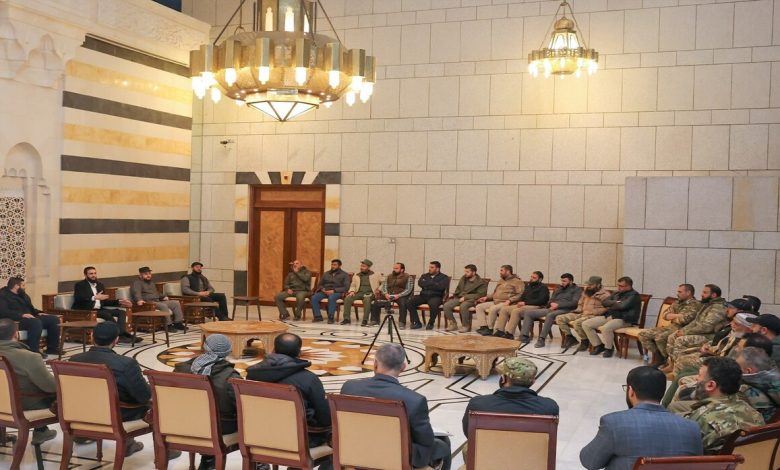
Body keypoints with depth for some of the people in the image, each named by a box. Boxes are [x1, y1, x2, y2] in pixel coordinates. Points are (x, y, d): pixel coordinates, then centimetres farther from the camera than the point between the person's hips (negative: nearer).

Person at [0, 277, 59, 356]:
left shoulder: (23, 295, 24)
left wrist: (38, 313, 9)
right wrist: (21, 315, -28)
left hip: (30, 318, 9)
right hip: (17, 321, -9)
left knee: (54, 319, -6)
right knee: (36, 322, -37)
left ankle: (52, 348, -3)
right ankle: (34, 351, -35)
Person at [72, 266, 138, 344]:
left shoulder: (100, 284, 20)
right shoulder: (80, 285, 0)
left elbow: (105, 301, 21)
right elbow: (78, 298, -18)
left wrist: (119, 301, 7)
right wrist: (95, 297, -28)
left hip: (99, 309, 7)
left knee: (121, 312, -12)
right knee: (107, 315, -31)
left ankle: (121, 334, -31)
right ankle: (122, 335, -30)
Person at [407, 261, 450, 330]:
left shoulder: (444, 277, 7)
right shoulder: (425, 276, 21)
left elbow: (441, 287, -12)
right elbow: (420, 283, 0)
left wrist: (427, 285, -5)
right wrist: (433, 283, -5)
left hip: (436, 296, -4)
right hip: (423, 295, 4)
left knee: (434, 304, -40)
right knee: (409, 303, -20)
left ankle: (431, 323, -17)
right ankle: (416, 322, -10)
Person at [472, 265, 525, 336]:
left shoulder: (517, 281, -3)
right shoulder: (501, 280, 23)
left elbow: (520, 295, -15)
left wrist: (510, 300, -25)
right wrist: (487, 297, 17)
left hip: (505, 303, -9)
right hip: (495, 302, 9)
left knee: (493, 309, -35)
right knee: (479, 307, -6)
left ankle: (490, 329, -19)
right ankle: (483, 327, -16)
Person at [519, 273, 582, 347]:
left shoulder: (577, 289, 6)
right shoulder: (558, 288, 27)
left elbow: (574, 303, -9)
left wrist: (558, 305, -15)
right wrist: (552, 304, -2)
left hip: (564, 310, -7)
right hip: (552, 309, 7)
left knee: (550, 315, -41)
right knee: (528, 312, -5)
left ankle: (541, 339, -39)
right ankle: (524, 336, -11)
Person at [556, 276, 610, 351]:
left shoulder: (605, 295, -6)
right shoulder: (586, 292, 18)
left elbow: (606, 308, -17)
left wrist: (591, 312, -21)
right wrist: (578, 310, 11)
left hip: (593, 316, -8)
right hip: (581, 314, 8)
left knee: (577, 322, -37)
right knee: (559, 318, -5)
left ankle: (585, 341, -12)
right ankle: (570, 338, 7)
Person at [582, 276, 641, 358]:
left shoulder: (634, 295, -4)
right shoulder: (617, 293, 21)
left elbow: (622, 306, -19)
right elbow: (604, 302, 13)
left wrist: (611, 306, -1)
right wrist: (615, 302, -6)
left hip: (623, 319, -8)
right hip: (609, 316, 9)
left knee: (606, 328, -40)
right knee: (585, 324, -5)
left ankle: (609, 348, -12)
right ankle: (598, 345, 6)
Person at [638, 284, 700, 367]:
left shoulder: (695, 305, -9)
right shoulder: (677, 302, 17)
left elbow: (684, 319, -24)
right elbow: (665, 315, 11)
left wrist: (672, 317, -4)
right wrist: (677, 315, -7)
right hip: (670, 327, 9)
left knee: (660, 337, -34)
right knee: (643, 334, -3)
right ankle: (658, 357, 6)